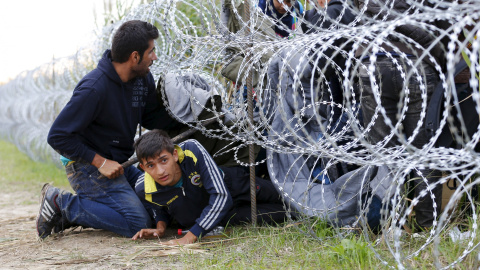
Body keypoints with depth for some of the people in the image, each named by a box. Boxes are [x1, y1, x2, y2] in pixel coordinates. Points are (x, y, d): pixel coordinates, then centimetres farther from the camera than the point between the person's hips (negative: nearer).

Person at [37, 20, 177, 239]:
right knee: (137, 222, -18)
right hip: (87, 165, -9)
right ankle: (62, 204, -5)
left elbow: (152, 118, 11)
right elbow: (57, 137, -22)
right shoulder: (94, 89, -25)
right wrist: (100, 162, -22)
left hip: (119, 164, 9)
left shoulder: (143, 78, 0)